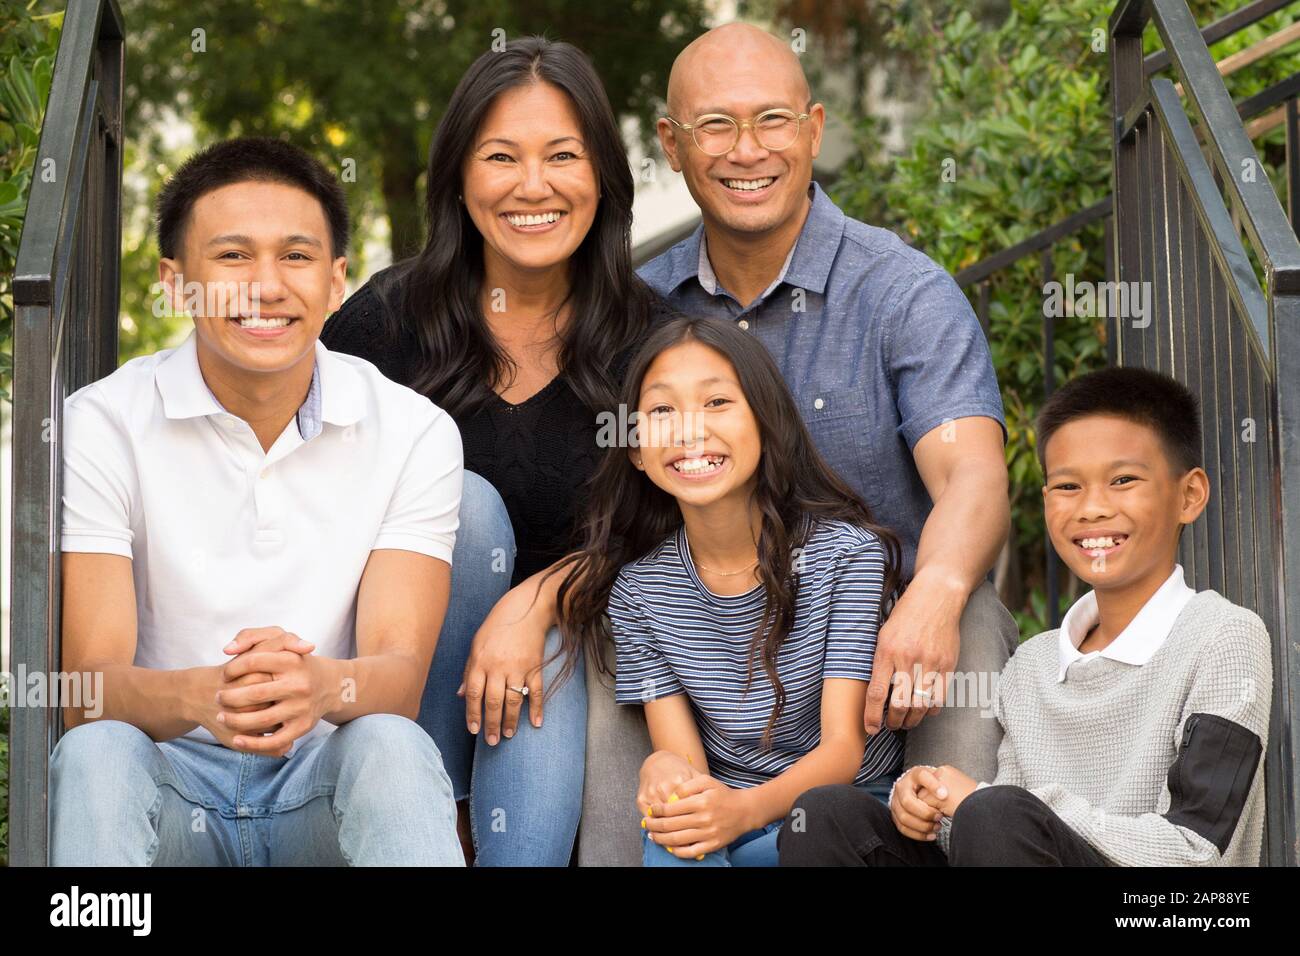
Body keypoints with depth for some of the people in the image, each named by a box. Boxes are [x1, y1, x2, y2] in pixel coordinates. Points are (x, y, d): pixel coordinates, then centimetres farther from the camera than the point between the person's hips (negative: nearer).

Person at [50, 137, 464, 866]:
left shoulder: (412, 431, -3)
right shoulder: (102, 425, -6)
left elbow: (401, 675, -12)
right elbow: (85, 689, -14)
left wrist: (322, 686, -38)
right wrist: (199, 696, -38)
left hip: (331, 784, 0)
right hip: (169, 786, 0)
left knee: (393, 747, -32)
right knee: (96, 754, -33)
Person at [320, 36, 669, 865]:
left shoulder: (642, 333, -7)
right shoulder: (393, 315, -10)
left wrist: (532, 605, -22)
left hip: (556, 634, -1)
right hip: (410, 645, 1)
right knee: (469, 503, -30)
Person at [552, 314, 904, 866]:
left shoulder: (845, 552, -10)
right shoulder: (638, 588, -1)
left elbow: (843, 747, -16)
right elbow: (684, 756, -5)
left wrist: (746, 808, -36)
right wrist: (664, 775, -32)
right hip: (724, 814, 1)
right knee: (671, 840, -31)